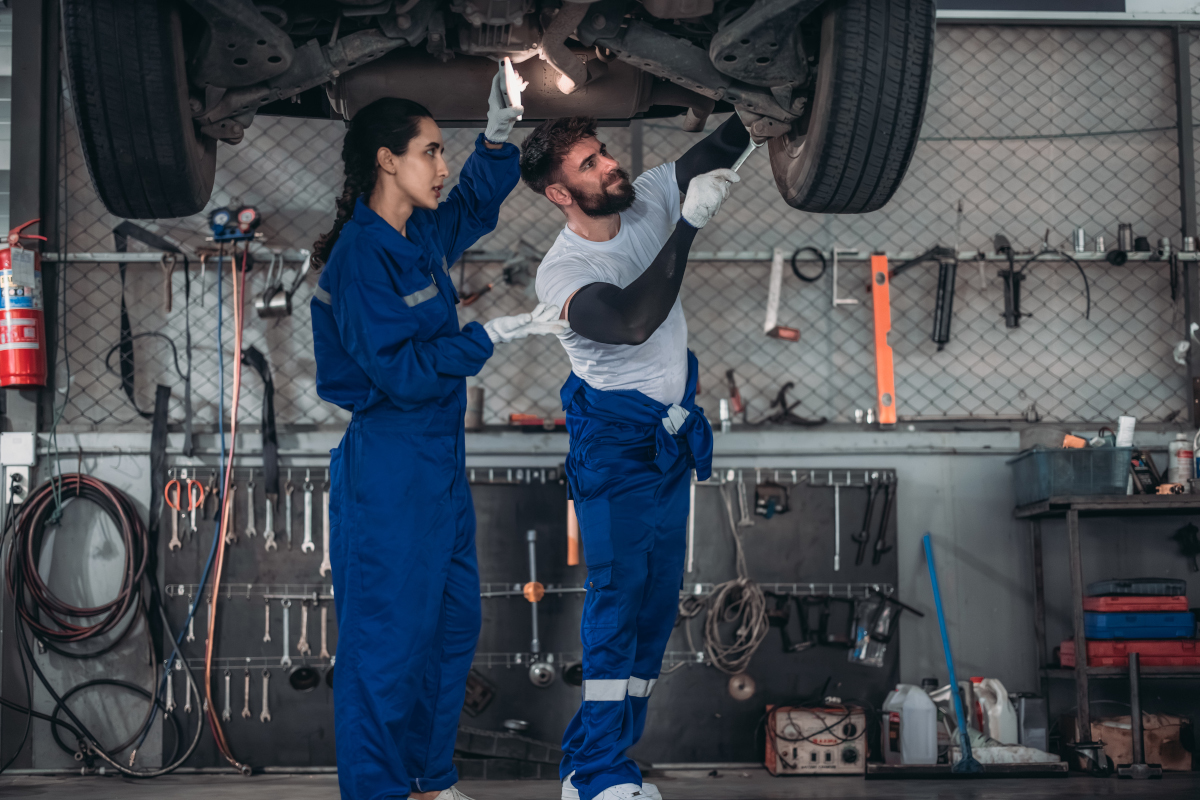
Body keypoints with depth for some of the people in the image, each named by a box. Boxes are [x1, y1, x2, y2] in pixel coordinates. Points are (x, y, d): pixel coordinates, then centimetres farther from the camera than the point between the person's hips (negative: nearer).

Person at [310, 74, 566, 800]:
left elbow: (477, 204, 25)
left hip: (440, 455, 9)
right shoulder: (360, 257, -19)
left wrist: (500, 133, 8)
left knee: (454, 624, 17)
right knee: (388, 637, 0)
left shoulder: (422, 236, 5)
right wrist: (500, 333, -22)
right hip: (386, 465, -9)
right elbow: (402, 369, -22)